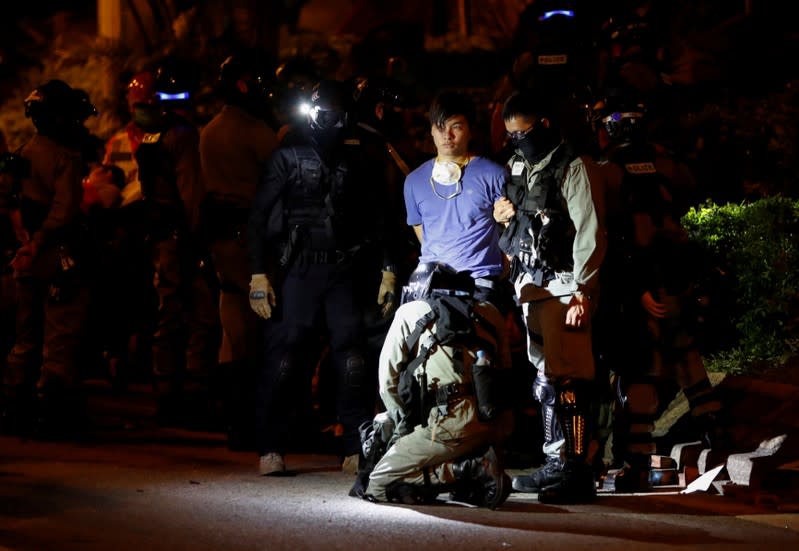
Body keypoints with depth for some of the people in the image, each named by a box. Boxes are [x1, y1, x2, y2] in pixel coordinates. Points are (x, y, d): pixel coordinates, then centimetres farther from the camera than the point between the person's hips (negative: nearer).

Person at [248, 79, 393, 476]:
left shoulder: (356, 161, 13)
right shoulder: (288, 158, 5)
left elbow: (376, 218, 15)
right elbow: (259, 217, 1)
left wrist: (387, 269, 6)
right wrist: (258, 272, -7)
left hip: (344, 271, 2)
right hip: (297, 271, -2)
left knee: (352, 355, -5)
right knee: (286, 356, -6)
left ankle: (357, 447, 1)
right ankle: (270, 450, -1)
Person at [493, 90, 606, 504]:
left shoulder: (571, 168, -7)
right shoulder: (521, 169, 17)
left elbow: (589, 233, -13)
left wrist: (581, 292, -19)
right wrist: (503, 215, 5)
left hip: (563, 286, -8)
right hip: (531, 288, 8)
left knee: (566, 378, -11)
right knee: (544, 378, 11)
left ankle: (577, 472, -12)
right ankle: (556, 464, 18)